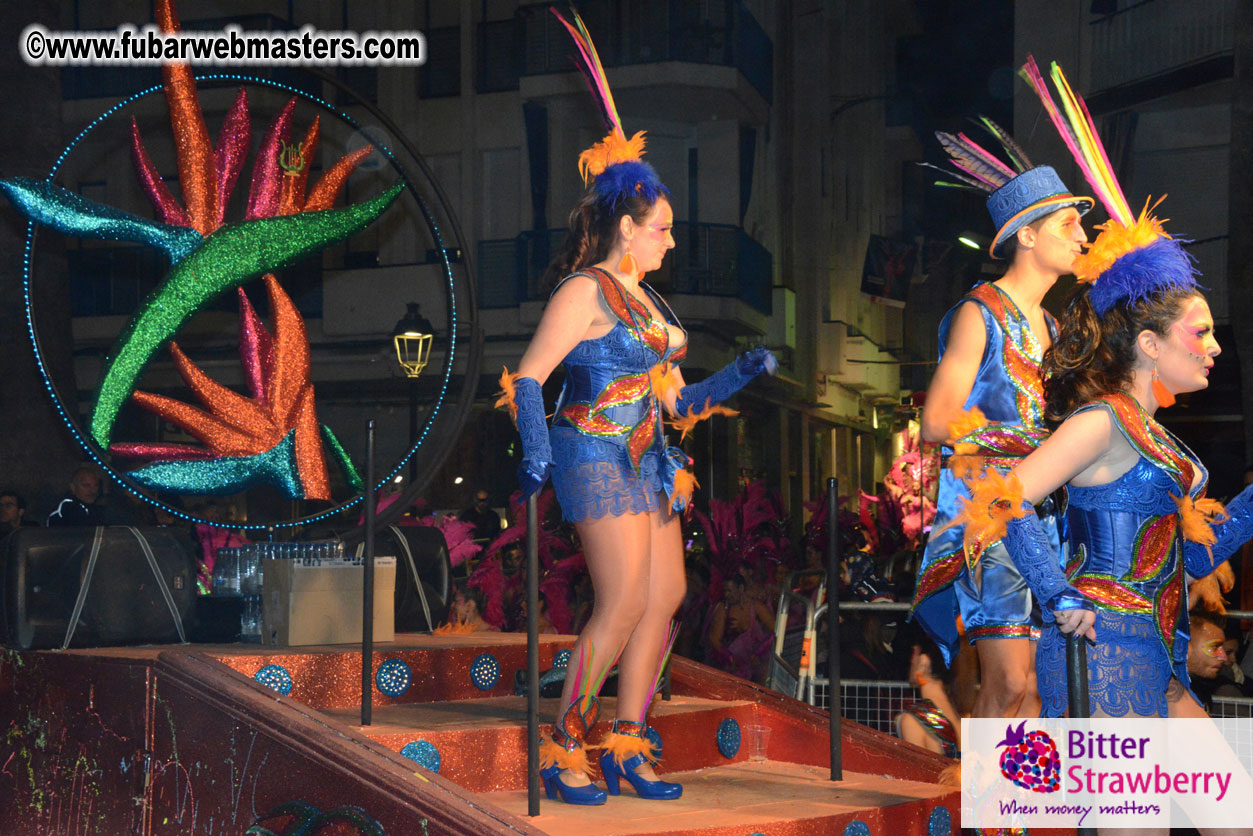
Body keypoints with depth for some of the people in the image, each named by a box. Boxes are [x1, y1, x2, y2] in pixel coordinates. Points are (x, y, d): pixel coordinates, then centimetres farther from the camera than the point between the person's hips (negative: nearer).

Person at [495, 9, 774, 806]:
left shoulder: (646, 300, 17)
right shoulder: (585, 292, -8)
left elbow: (674, 397, 20)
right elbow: (528, 377, -14)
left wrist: (741, 373, 11)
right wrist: (536, 448, -28)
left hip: (646, 462, 9)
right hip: (597, 457, -9)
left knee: (667, 599, 4)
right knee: (623, 605, -13)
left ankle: (628, 748, 11)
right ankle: (563, 753, -3)